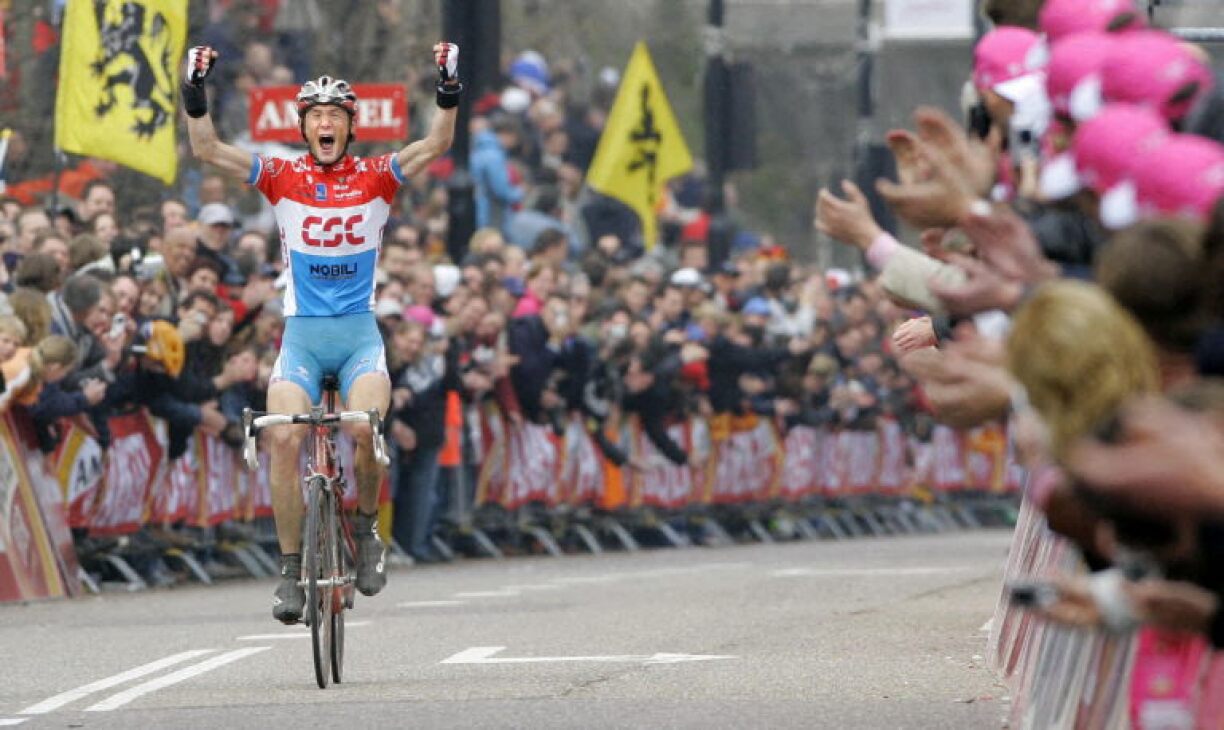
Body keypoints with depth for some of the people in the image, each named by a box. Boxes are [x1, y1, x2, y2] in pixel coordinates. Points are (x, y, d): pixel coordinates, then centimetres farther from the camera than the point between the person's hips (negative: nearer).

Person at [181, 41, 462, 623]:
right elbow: (207, 150, -7)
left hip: (359, 333, 0)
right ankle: (291, 569, -11)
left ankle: (366, 529, -1)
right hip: (301, 334, 1)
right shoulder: (282, 178, 2)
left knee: (365, 427, -27)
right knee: (284, 437, -21)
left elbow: (435, 145, -11)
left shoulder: (375, 178, 2)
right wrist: (195, 92, -20)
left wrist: (448, 90, -25)